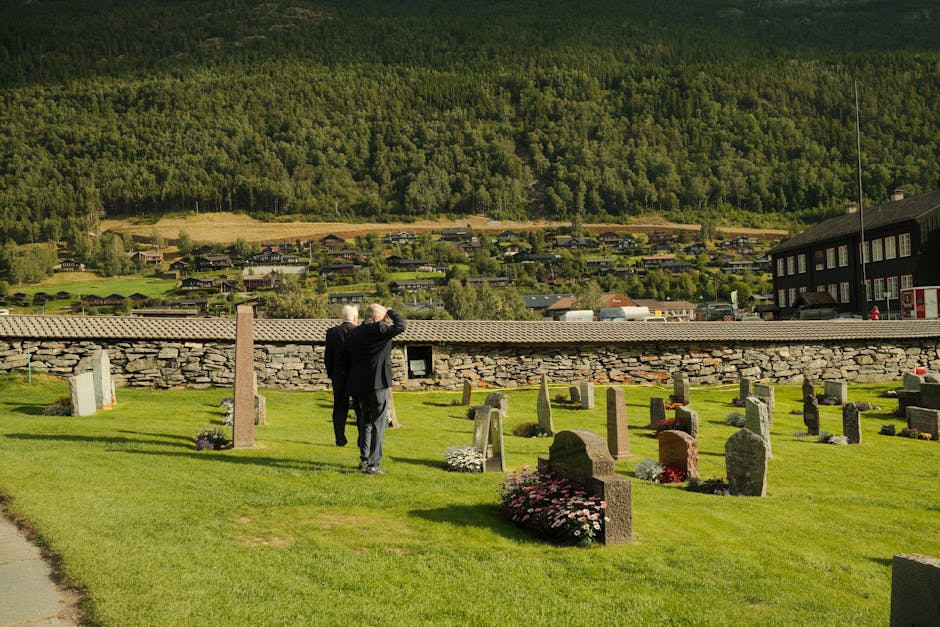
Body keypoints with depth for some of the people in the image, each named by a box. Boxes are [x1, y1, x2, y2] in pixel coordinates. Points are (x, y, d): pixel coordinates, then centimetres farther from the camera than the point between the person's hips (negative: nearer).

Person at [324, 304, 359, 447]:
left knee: (340, 408, 10)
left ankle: (340, 439, 10)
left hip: (339, 376, 2)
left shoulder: (331, 332, -2)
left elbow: (328, 356, 1)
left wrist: (330, 374, 11)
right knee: (360, 409, 7)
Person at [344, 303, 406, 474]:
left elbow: (349, 359, 15)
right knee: (378, 424, -1)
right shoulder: (377, 329, -14)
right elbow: (400, 325, -14)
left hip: (359, 385, 8)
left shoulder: (352, 334, 10)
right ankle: (373, 465, -2)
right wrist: (389, 312, 2)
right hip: (377, 384, -7)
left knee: (366, 421, 21)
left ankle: (364, 459, 26)